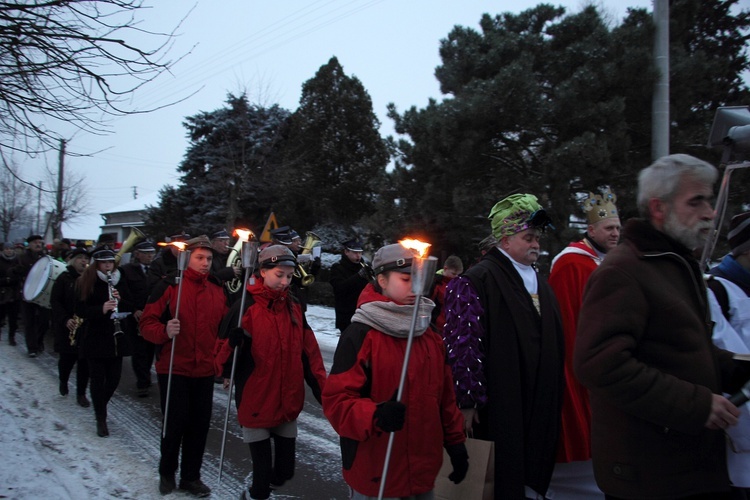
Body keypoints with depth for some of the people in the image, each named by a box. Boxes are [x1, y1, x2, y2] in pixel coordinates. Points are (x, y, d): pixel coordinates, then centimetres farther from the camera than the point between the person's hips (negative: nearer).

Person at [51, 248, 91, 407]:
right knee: (67, 357, 8)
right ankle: (63, 382, 39)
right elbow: (54, 301, -5)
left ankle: (81, 393, 15)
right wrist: (65, 320, -16)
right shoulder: (64, 278, -2)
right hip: (66, 327, -2)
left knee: (84, 360, 2)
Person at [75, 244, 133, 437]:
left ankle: (101, 405, 35)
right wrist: (101, 308, -27)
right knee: (97, 378, 1)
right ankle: (101, 419, 14)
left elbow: (129, 307, 5)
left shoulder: (119, 281, 5)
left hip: (116, 337, 3)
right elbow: (80, 310, -11)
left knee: (114, 378, 7)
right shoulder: (85, 282, -4)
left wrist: (120, 300, -16)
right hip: (94, 338, -3)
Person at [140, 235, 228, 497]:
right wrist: (165, 331, -27)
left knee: (199, 425, 10)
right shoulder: (170, 286, -7)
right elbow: (147, 323, -8)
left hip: (205, 371, 4)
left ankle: (191, 476, 28)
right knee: (175, 422, 6)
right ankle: (167, 473, 31)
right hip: (173, 368, -3)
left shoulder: (217, 290, 5)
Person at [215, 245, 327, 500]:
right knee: (262, 463, 10)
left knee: (285, 467, 16)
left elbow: (309, 352, 6)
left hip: (288, 401, 5)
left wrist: (323, 390, 4)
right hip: (256, 400, -4)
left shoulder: (293, 306, 3)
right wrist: (225, 370, -37)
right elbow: (227, 348, -16)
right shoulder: (247, 305, -13)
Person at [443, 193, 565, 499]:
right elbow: (462, 345, -21)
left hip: (539, 405, 8)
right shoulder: (476, 280, -16)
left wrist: (553, 395, 19)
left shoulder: (539, 283, 13)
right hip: (499, 408, -8)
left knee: (533, 474, 19)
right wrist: (468, 401, -21)